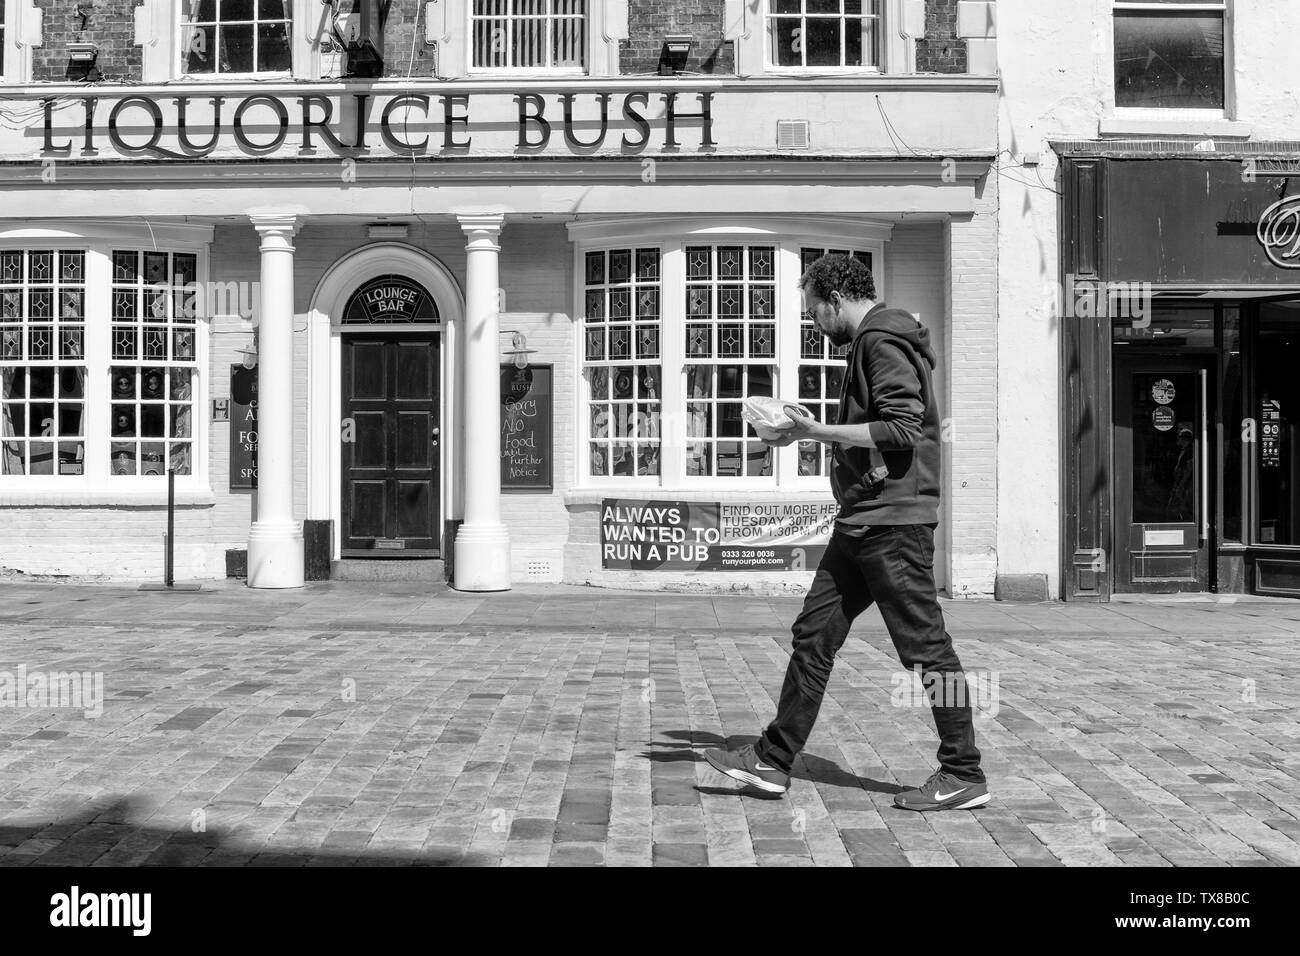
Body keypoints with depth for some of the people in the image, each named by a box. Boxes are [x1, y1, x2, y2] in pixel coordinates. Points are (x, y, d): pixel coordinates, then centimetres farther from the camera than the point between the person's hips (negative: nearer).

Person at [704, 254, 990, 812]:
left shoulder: (882, 342, -11)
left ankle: (964, 777, 8)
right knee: (814, 634, 9)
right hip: (862, 520, 10)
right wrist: (813, 435, 17)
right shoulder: (870, 343, 20)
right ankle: (773, 761, 15)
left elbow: (904, 429, -20)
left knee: (925, 645, -3)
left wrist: (819, 431, -16)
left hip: (893, 519, -10)